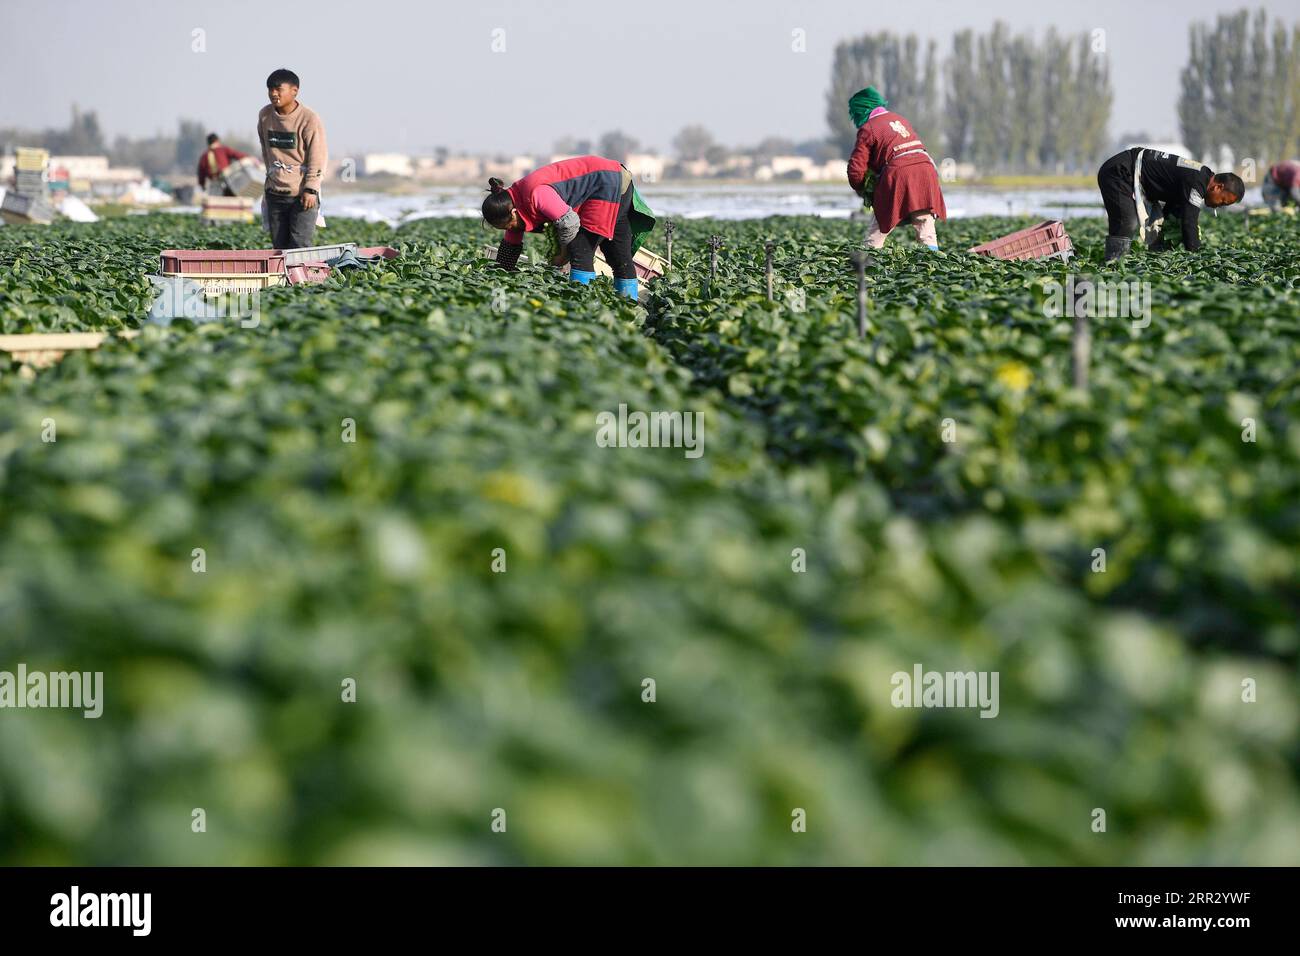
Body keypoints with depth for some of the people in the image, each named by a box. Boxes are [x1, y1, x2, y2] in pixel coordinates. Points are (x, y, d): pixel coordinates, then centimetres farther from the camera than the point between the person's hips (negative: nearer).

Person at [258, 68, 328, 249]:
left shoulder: (309, 119, -12)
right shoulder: (265, 116, 5)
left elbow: (318, 158, -11)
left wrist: (310, 189, -16)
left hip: (302, 195, -5)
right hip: (275, 193, 5)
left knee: (299, 246, -12)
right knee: (279, 246, 5)